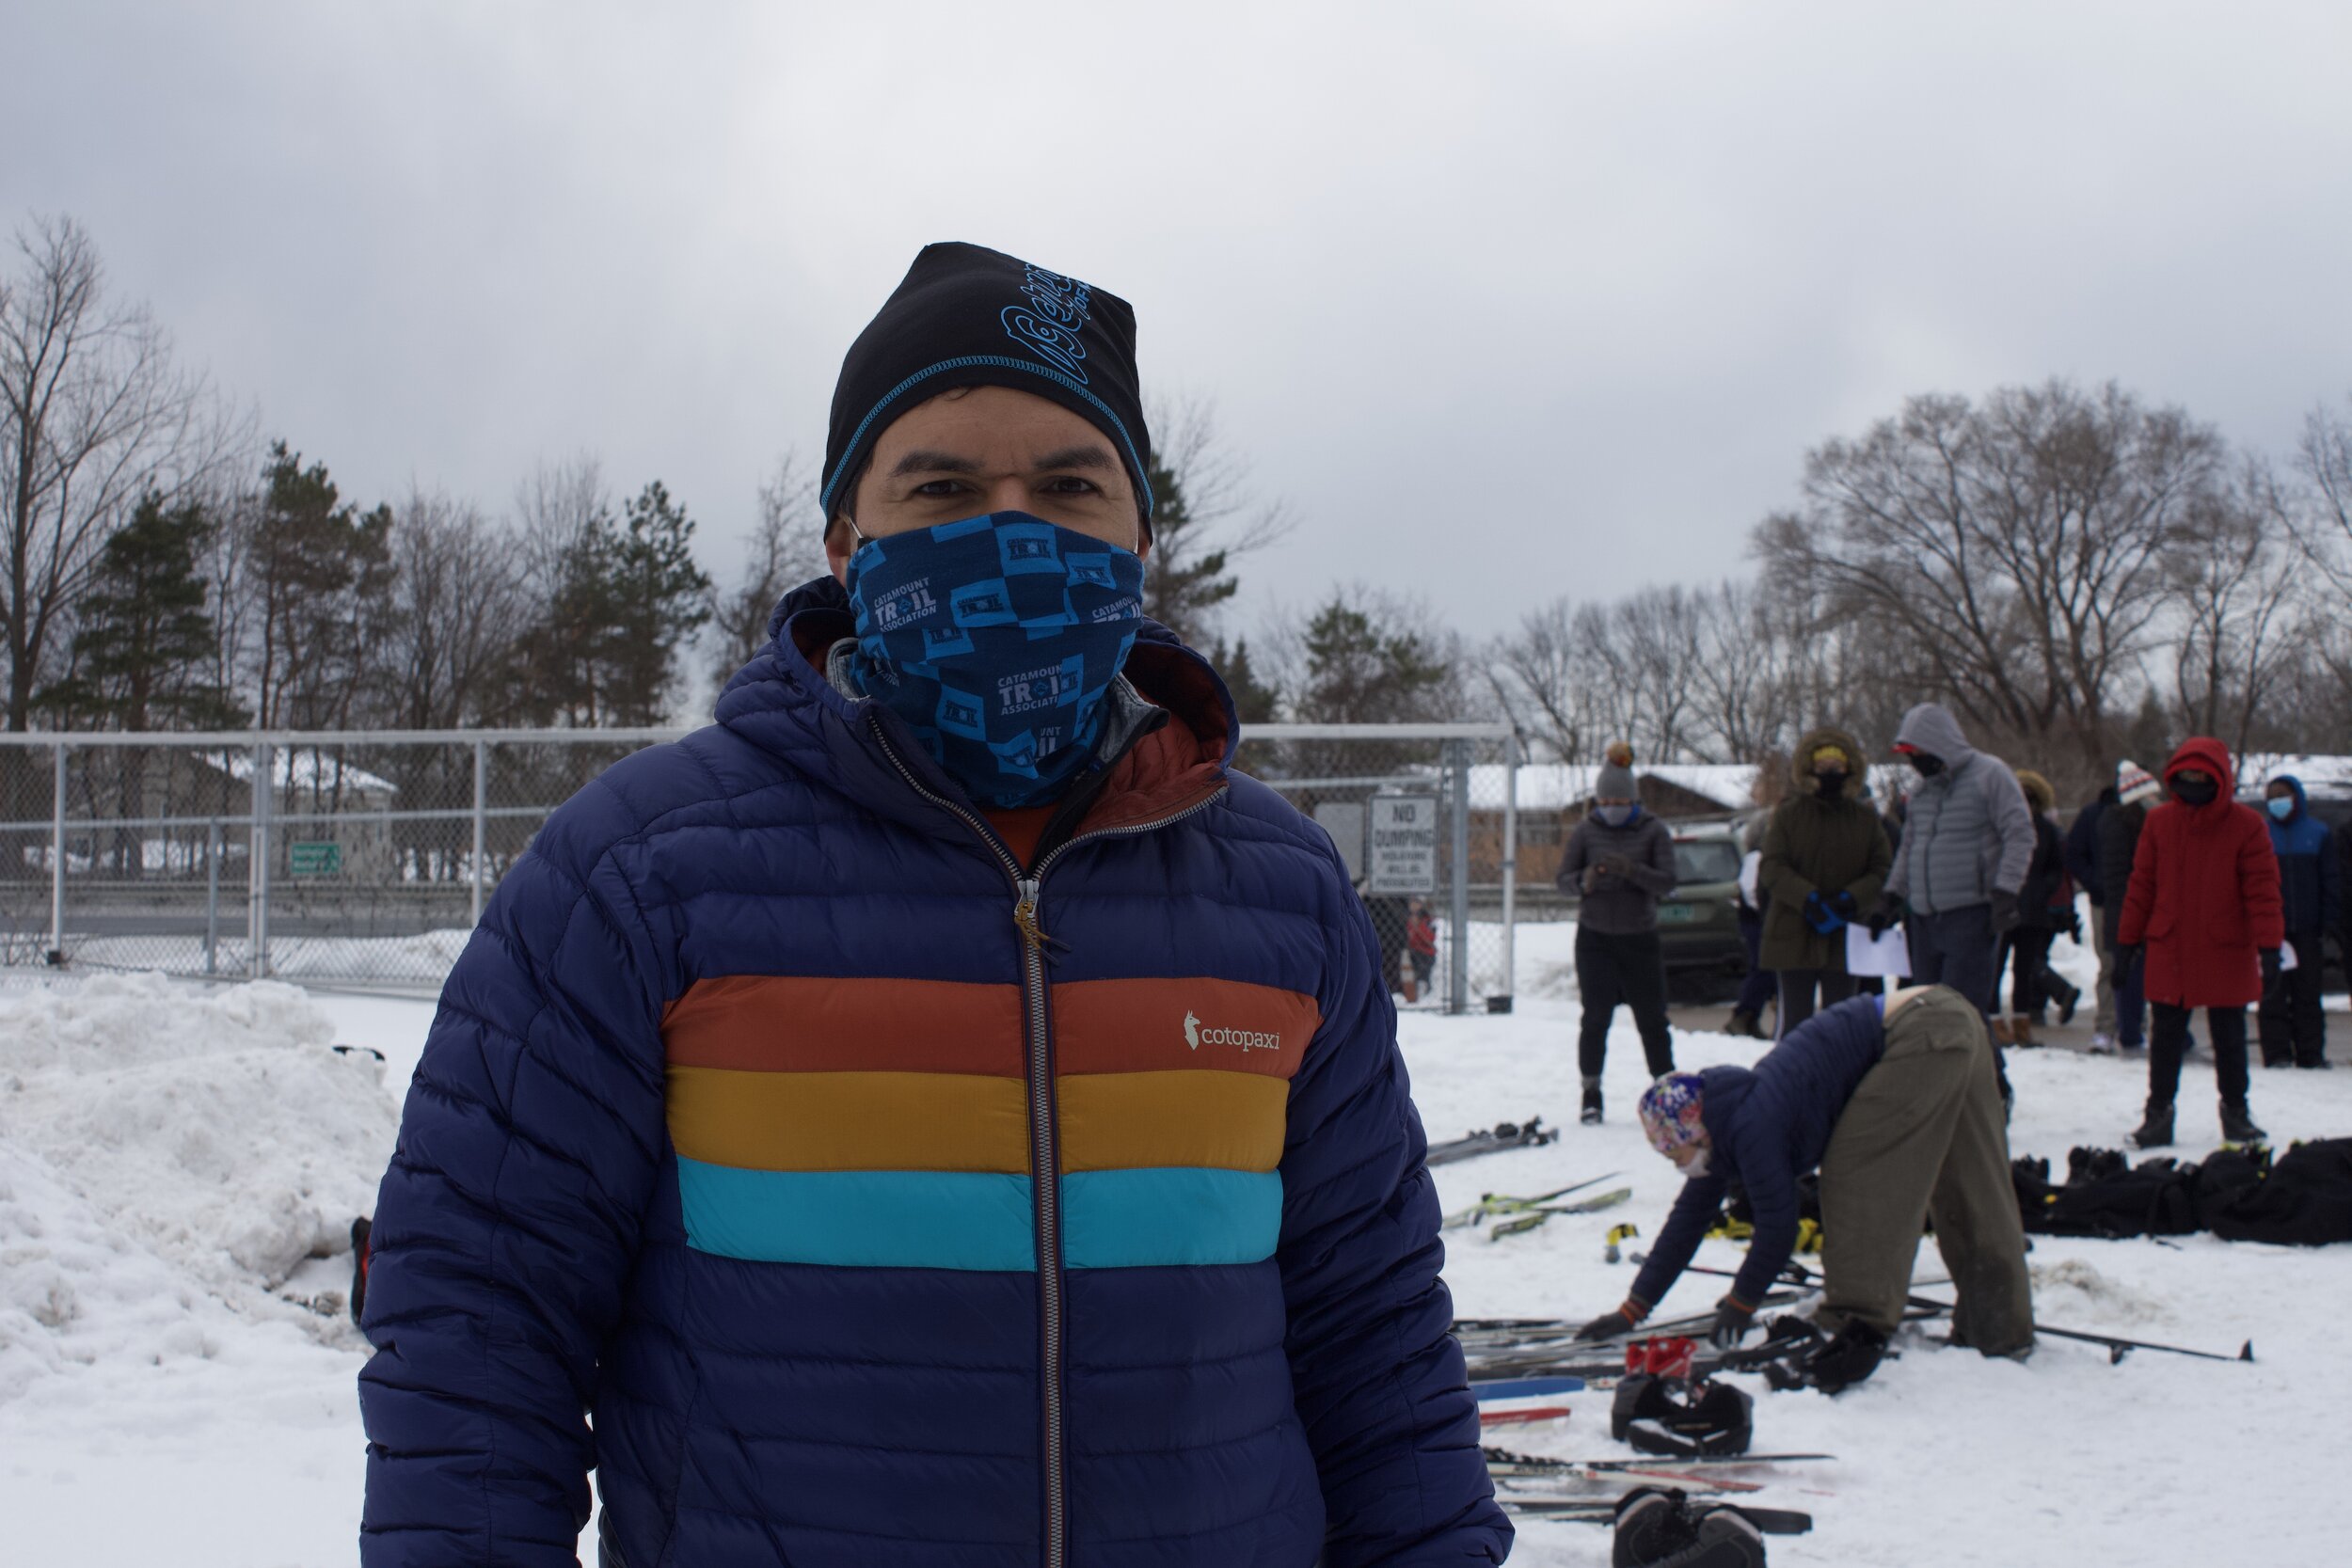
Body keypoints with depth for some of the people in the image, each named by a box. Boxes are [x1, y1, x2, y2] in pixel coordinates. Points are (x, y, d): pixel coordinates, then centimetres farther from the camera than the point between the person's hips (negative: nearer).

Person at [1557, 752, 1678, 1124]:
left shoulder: (1653, 832, -3)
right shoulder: (1586, 831, 0)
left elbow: (1667, 882, -11)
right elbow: (1563, 879, 0)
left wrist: (1632, 870, -29)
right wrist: (1583, 881, -23)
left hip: (1640, 939, 0)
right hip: (1595, 938, 0)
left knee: (1652, 1019, 4)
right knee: (1596, 1017, -6)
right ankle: (1591, 1096, 1)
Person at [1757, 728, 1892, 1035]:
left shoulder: (1865, 817, 7)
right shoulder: (1788, 814, 1)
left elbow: (1882, 871, 1)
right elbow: (1773, 869, -6)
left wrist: (1849, 901, -16)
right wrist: (1809, 900, -20)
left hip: (1845, 937, 2)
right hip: (1795, 937, -2)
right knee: (1794, 1020, 2)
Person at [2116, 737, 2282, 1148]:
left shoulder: (2247, 825, -5)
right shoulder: (2160, 821, 2)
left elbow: (2262, 889, -6)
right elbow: (2142, 883, 7)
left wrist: (2268, 942, -12)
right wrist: (2128, 936, 8)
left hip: (2227, 953, -2)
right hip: (2169, 952, 2)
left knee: (2229, 1037, 10)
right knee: (2167, 1035, 6)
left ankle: (2235, 1110, 23)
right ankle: (2159, 1111, 14)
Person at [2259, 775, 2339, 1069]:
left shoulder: (2318, 833, 6)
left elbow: (2328, 883, 7)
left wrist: (2327, 926, 0)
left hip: (2307, 931, 1)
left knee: (2307, 995, 5)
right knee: (2273, 995, -3)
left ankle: (2311, 1053, 9)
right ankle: (2277, 1053, 0)